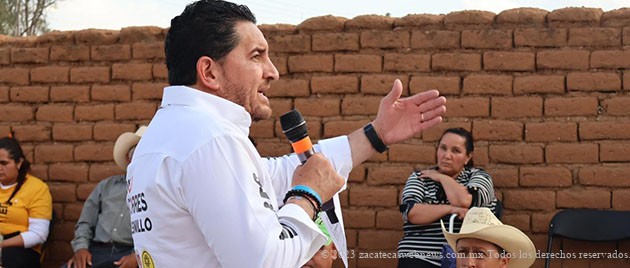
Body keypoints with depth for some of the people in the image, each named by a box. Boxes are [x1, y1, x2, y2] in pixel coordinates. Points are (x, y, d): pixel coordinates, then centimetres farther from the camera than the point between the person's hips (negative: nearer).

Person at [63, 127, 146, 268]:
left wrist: (138, 256, -17)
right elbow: (85, 222, 20)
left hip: (130, 254, -3)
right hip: (97, 251, 3)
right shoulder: (106, 185, 23)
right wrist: (81, 247, 1)